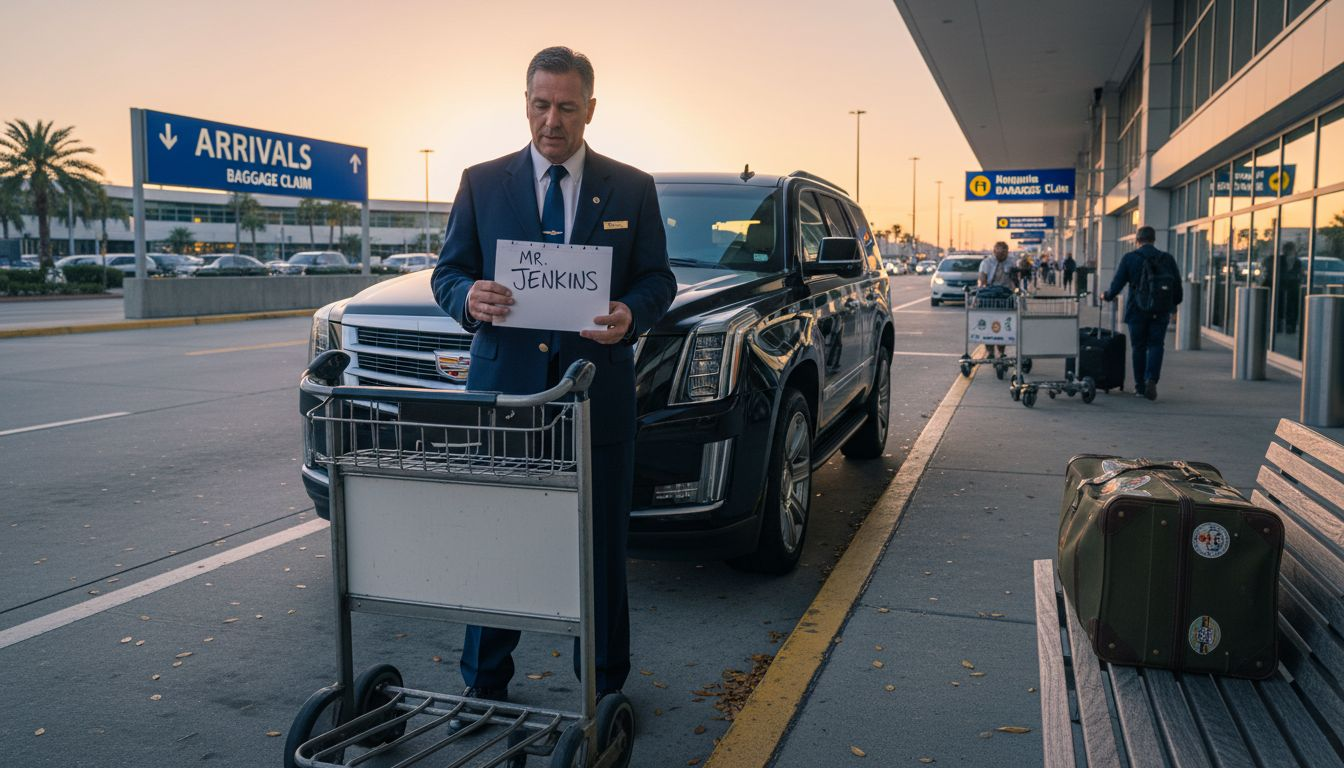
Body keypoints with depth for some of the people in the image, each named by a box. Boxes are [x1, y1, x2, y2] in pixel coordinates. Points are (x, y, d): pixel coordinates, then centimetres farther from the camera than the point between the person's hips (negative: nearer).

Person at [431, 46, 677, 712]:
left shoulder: (632, 189, 7)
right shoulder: (481, 183, 8)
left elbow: (658, 279, 6)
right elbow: (448, 272, 7)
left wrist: (631, 314, -16)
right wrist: (469, 297, -16)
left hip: (597, 394, 0)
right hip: (502, 391, 1)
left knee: (601, 549, 9)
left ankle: (604, 688, 25)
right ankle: (484, 684, 26)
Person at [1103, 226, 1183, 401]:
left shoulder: (1129, 258, -5)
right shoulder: (1167, 258, 3)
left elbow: (1117, 284, -4)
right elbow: (1177, 285, 8)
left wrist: (1108, 296, 15)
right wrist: (1174, 305, 21)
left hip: (1137, 310, -1)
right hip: (1160, 312, 1)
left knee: (1138, 347, 9)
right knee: (1156, 345, 7)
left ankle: (1140, 386, 13)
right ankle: (1152, 379, -14)